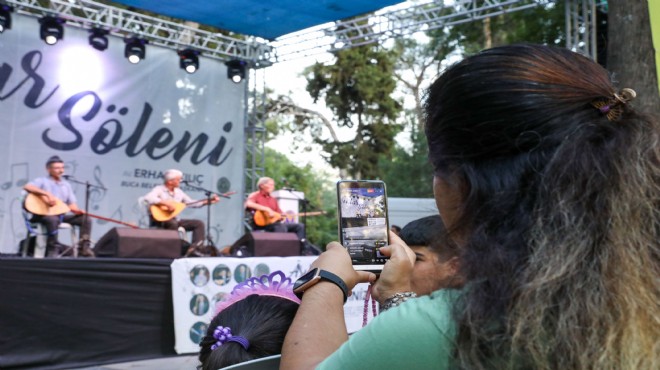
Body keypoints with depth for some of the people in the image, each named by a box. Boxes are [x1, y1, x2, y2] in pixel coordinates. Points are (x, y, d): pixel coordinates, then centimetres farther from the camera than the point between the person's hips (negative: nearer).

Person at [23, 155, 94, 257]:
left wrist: (77, 210, -10)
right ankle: (53, 248, -30)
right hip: (43, 214, -5)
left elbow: (72, 203, 14)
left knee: (86, 219, -14)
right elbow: (27, 187, -18)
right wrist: (47, 193, -27)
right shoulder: (42, 181, 2)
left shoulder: (66, 184, 18)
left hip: (61, 215, 5)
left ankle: (84, 247, -17)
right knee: (53, 219, -41)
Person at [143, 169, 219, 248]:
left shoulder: (178, 192, 12)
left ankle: (194, 248, -18)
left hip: (174, 219, 7)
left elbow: (191, 203, 15)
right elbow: (148, 198, -29)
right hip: (159, 220, -7)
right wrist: (166, 203, -32)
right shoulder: (159, 190, -9)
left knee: (199, 223, -6)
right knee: (172, 223, -40)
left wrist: (209, 201, 4)